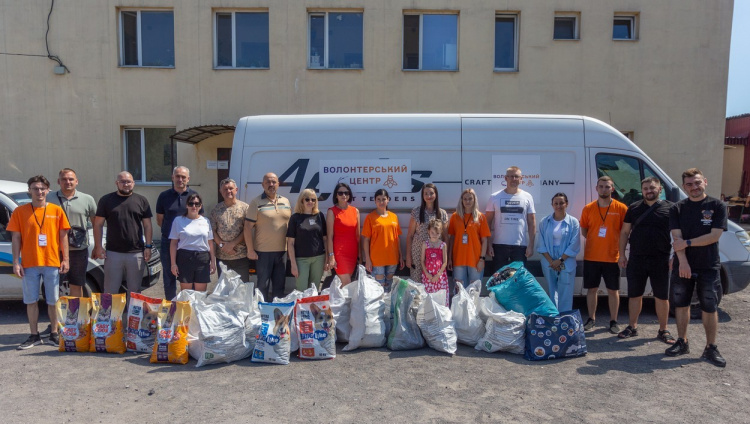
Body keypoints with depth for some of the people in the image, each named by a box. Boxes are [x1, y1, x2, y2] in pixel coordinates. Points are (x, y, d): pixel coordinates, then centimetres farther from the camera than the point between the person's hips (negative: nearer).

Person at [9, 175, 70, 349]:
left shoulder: (56, 211, 3)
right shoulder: (20, 211, 3)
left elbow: (63, 236, 5)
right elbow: (16, 238, 3)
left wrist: (65, 259, -1)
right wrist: (16, 262, -4)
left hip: (52, 263, 0)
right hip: (29, 264, 0)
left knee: (53, 301, 6)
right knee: (31, 301, 7)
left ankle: (54, 334, 19)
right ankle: (34, 336, 19)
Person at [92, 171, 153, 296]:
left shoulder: (142, 201, 7)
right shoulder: (106, 200, 6)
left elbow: (147, 226, 7)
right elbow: (98, 225, 5)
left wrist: (148, 246, 0)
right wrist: (98, 246, -2)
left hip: (136, 253, 1)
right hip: (113, 253, 0)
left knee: (135, 290, 10)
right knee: (110, 291, 5)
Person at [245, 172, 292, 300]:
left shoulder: (286, 201, 9)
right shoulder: (256, 202, -6)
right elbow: (248, 227, -8)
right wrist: (250, 250, -11)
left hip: (282, 251, 4)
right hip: (263, 252, -4)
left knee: (279, 285, 14)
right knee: (263, 285, 5)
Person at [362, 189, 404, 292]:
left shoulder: (394, 216, 8)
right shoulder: (370, 217, -5)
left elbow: (397, 238, 12)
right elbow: (366, 239, -5)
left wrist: (400, 256, 10)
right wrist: (367, 259, -9)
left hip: (392, 258, 4)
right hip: (376, 259, -4)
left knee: (389, 285, 17)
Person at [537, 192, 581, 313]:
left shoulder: (573, 222, -1)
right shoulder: (544, 222, 5)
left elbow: (574, 246, -5)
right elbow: (542, 245, 2)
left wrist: (560, 260, -10)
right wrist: (551, 261, -8)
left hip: (567, 264, -2)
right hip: (549, 264, 2)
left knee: (565, 295, -2)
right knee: (552, 293, 8)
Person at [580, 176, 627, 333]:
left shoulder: (621, 208, -2)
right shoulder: (588, 208, 3)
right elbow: (583, 230, 13)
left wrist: (621, 250, -2)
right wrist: (594, 239, 1)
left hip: (612, 257, -2)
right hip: (591, 257, 2)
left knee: (613, 290, 6)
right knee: (591, 289, 10)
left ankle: (613, 321, 18)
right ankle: (591, 319, 23)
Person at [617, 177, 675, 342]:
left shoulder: (670, 208, 1)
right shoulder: (633, 208, 8)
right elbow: (624, 232, 10)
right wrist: (622, 254, 4)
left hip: (660, 260, -2)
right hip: (636, 259, 2)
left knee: (662, 296, 7)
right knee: (634, 295, 10)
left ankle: (663, 330, 20)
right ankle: (632, 327, 23)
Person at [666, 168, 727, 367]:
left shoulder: (717, 206, -2)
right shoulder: (677, 208, 2)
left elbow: (714, 236, -11)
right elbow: (676, 237, -6)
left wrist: (687, 243, -15)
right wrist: (683, 262, -16)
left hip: (708, 267, -2)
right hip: (682, 266, 2)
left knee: (710, 308, 4)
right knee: (681, 304, 9)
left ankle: (711, 348, 15)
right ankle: (682, 343, 22)